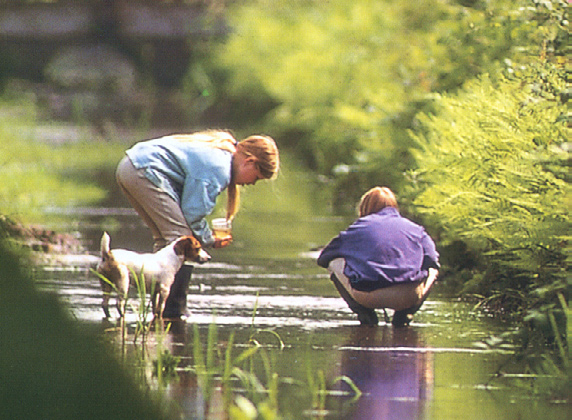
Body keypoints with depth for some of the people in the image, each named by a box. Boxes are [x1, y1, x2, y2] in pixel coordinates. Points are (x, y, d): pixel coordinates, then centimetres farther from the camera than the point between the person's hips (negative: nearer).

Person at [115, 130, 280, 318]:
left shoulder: (223, 148, 18)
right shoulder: (219, 168, -13)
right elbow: (193, 212, -13)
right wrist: (209, 240, 3)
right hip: (146, 172, -11)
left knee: (165, 239, 17)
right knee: (182, 238, -11)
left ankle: (160, 309, 17)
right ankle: (173, 310, -14)